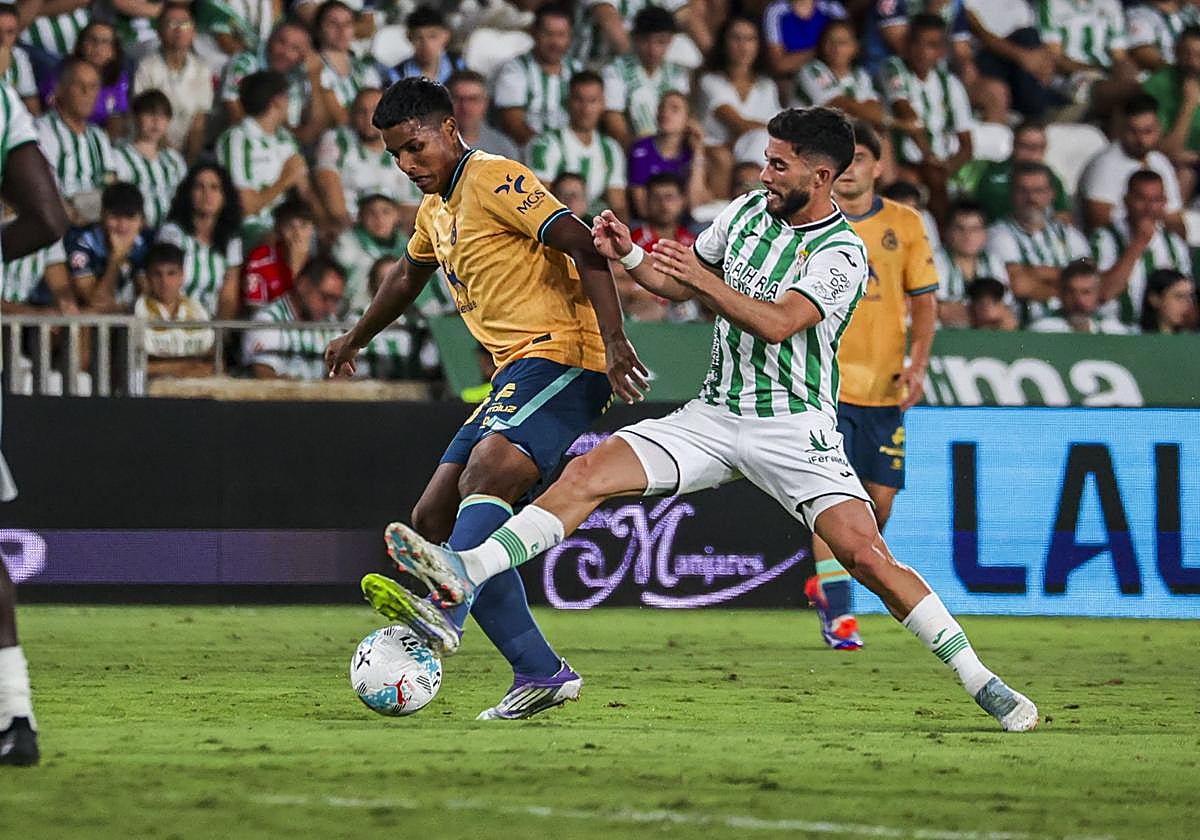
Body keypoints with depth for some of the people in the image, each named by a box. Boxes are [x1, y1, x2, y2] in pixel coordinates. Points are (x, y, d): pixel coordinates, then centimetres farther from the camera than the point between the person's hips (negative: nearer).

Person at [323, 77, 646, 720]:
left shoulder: (494, 180, -8)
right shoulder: (436, 208, 20)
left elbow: (581, 246, -18)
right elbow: (408, 277, 41)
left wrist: (613, 340, -30)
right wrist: (354, 341, 55)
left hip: (561, 357, -10)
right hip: (517, 376, 10)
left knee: (487, 471, -33)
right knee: (433, 519, 2)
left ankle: (444, 607, -56)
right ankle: (540, 673, -1)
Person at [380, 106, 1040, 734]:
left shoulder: (841, 254, -12)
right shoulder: (749, 211, 7)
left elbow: (777, 324, -25)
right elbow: (676, 283, 16)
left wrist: (705, 280, -28)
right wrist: (628, 255, -2)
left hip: (794, 425, -5)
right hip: (714, 415, 6)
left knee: (866, 554, -18)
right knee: (589, 472, -13)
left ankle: (983, 686, -7)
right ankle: (464, 576, -23)